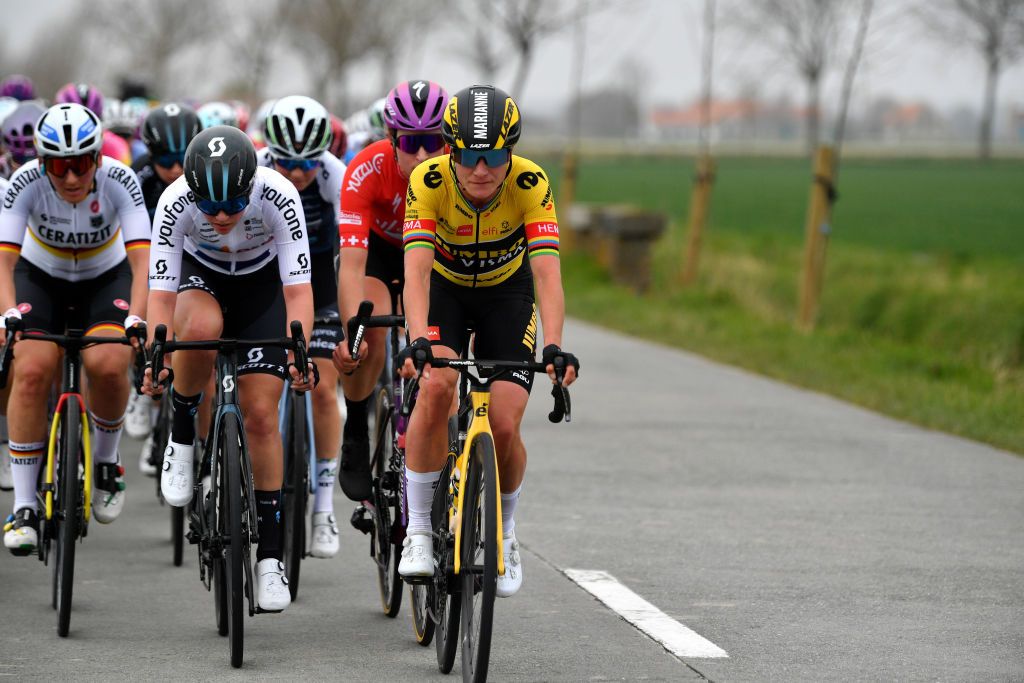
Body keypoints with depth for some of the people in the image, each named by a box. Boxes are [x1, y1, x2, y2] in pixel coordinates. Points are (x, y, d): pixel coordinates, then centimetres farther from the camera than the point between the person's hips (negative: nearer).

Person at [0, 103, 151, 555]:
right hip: (40, 277, 0)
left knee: (108, 365, -27)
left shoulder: (120, 182, -28)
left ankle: (106, 460, 2)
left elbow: (141, 260, -34)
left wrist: (136, 319, -48)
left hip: (106, 278, 0)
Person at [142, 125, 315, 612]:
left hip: (262, 284, 0)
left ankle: (270, 554, 1)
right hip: (199, 275, 0)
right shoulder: (175, 204, -31)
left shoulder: (280, 198, -33)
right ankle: (182, 434, -10)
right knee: (201, 327, -38)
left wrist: (298, 353, -48)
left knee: (260, 414, -9)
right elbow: (161, 293, -31)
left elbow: (298, 289, -33)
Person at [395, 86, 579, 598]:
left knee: (504, 426, -12)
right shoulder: (429, 181, -30)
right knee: (436, 386, -28)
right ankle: (418, 529, -15)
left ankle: (503, 531, 18)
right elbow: (417, 268, -38)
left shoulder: (530, 185, -29)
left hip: (507, 292, 1)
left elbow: (547, 273, -37)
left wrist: (554, 347, -51)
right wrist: (417, 340, -54)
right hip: (444, 288, 0)